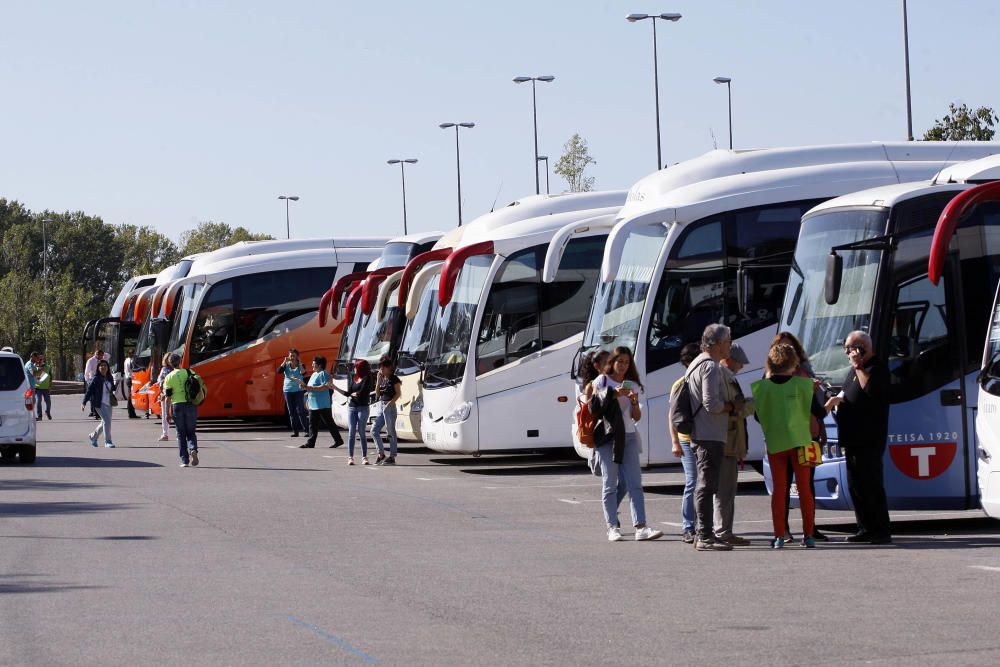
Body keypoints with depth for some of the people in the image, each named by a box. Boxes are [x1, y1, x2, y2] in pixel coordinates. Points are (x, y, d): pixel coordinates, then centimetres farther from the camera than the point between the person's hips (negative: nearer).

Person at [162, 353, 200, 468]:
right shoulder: (189, 372, 2)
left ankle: (185, 460, 5)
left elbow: (168, 396, -3)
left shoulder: (169, 377, -2)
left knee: (181, 434, 9)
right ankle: (193, 450, -17)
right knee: (191, 432, 12)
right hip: (191, 405, 1)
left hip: (177, 406, -1)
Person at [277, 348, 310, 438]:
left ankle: (306, 430, -7)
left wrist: (299, 363, -26)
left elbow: (303, 372, -19)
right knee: (291, 412, 4)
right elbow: (279, 371, -9)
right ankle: (295, 431, 7)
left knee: (300, 410, -9)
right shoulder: (286, 365, 7)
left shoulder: (300, 365, 1)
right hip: (288, 390, 3)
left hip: (298, 390, -3)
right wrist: (284, 362, -16)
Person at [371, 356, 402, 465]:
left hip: (390, 406, -8)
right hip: (381, 406, 8)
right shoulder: (382, 379, 15)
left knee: (391, 432, -4)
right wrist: (378, 382, 0)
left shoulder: (394, 379, -5)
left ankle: (392, 457, -1)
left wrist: (391, 403, -21)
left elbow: (398, 393, -9)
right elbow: (377, 394, 12)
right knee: (374, 430, 2)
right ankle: (381, 454, 9)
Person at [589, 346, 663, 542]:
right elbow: (594, 407, -5)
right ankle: (612, 528, -1)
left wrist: (634, 402, -7)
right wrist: (614, 394, -15)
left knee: (634, 483, -5)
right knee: (610, 484, -3)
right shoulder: (602, 381, 5)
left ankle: (641, 527, -12)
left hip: (628, 437, 4)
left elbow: (637, 417, 13)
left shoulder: (632, 385, 15)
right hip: (607, 437, -4)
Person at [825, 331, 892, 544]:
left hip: (869, 440, -10)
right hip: (853, 439, 10)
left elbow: (870, 388, -26)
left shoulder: (877, 368, -8)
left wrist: (858, 367, -17)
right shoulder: (854, 370, 21)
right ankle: (866, 529, 14)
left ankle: (881, 530, -9)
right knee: (855, 485, 9)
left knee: (871, 484, -10)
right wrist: (837, 399, 14)